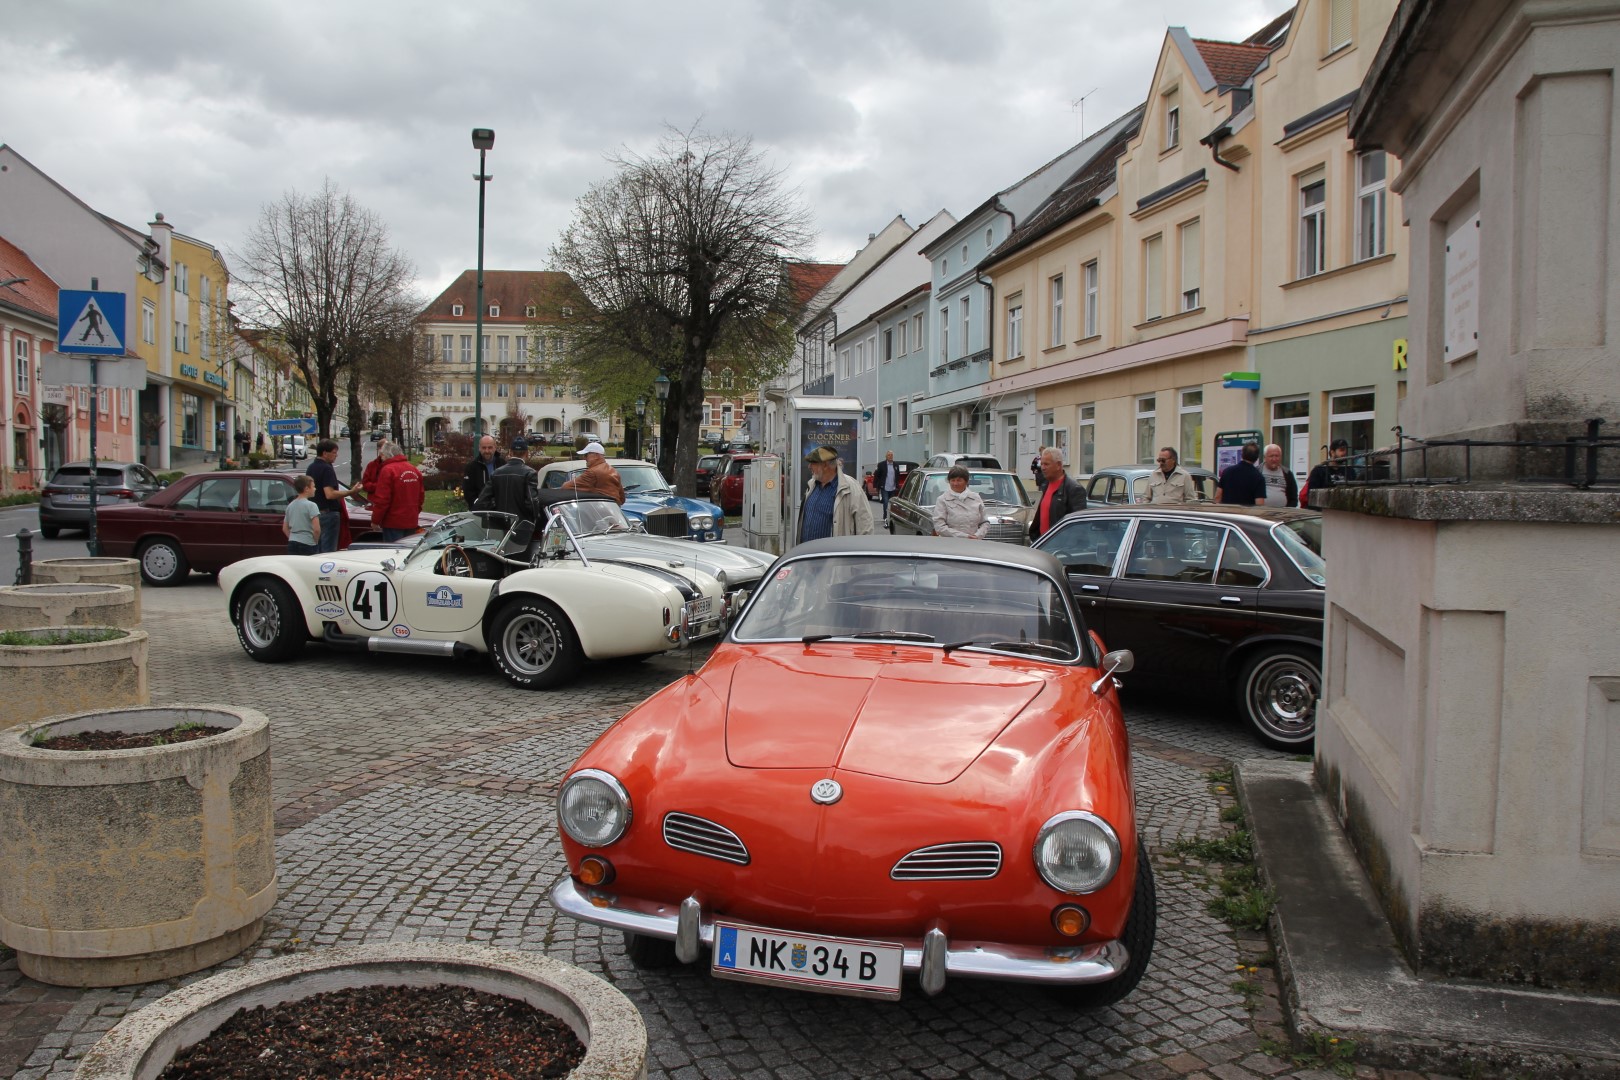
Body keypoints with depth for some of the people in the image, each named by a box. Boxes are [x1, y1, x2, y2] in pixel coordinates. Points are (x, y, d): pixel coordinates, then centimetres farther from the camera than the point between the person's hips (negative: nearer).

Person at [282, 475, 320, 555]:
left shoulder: (290, 505, 12)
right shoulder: (311, 505, -10)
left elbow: (285, 529, 16)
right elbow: (316, 529, -17)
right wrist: (315, 541, -2)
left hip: (292, 545, 7)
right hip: (307, 545, -7)